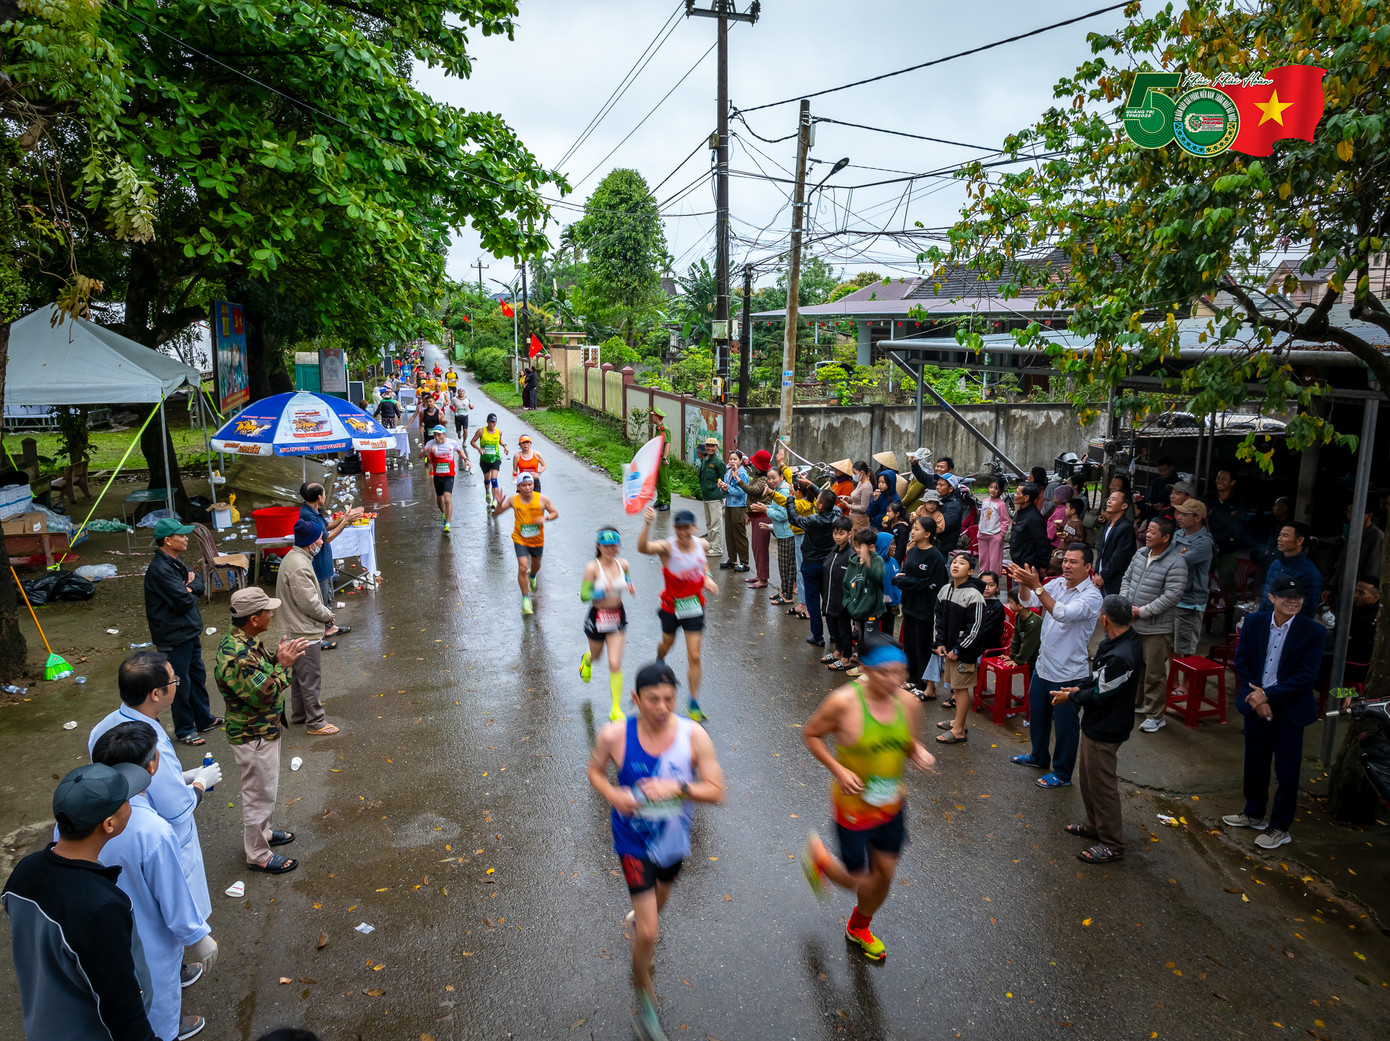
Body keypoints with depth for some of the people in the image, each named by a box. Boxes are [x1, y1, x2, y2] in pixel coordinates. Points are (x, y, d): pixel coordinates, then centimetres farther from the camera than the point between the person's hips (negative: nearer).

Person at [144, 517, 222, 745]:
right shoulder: (159, 570, -24)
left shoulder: (175, 563, 8)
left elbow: (199, 585, 8)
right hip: (174, 635, -10)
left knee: (198, 674, 20)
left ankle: (204, 719, 35)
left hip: (190, 631, 10)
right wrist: (190, 592, -5)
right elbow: (183, 601, -26)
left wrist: (189, 587, -13)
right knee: (181, 683, 3)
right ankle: (184, 730, 18)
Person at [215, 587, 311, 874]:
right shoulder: (236, 654, -32)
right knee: (260, 794, 7)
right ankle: (258, 855, 23)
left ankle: (261, 832, 46)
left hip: (263, 730, 10)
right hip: (253, 737, -10)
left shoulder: (245, 641, -1)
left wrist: (278, 657, -4)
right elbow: (262, 695, -31)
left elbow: (261, 669, 13)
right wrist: (283, 665, -25)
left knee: (264, 789, 27)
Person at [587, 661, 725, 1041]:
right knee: (647, 934, -3)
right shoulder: (614, 735, -23)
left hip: (674, 839, 3)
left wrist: (677, 788, -34)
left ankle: (643, 917, 69)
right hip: (634, 842, -3)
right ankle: (645, 998, 25)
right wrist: (611, 793, -24)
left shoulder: (694, 735, -22)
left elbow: (716, 792, -18)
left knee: (661, 892, 33)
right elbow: (595, 770, -3)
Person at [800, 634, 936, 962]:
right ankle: (818, 857, 44)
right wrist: (839, 770, -22)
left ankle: (859, 928, 48)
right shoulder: (844, 702, -26)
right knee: (857, 880, 9)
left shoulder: (909, 704, -10)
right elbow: (810, 734, -12)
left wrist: (919, 753, -15)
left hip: (892, 803, 5)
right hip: (854, 804, -5)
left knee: (885, 873, 17)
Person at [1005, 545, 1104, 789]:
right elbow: (1028, 602, -6)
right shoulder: (1057, 583, 1)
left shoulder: (1091, 596, -19)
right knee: (1037, 714, 24)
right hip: (1043, 666, 7)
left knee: (1065, 724, 8)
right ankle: (1039, 757, 46)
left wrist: (1037, 586, -39)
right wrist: (1025, 583, -27)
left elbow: (1063, 614, -34)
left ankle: (1062, 774, 25)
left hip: (1069, 673, -7)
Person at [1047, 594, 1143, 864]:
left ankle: (1112, 844, 21)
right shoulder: (1126, 640, -1)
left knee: (1102, 785, 5)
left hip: (1105, 730, -10)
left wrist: (1071, 697, -9)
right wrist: (1079, 688, 1)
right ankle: (1094, 825, 43)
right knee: (1087, 777, 25)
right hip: (1097, 724, 10)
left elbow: (1101, 696, -23)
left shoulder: (1120, 657, -33)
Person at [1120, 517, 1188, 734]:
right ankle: (1136, 701, 39)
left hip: (1157, 628, -7)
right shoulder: (1141, 554, 6)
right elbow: (1127, 579, 15)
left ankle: (1155, 715, 13)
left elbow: (1171, 596, -21)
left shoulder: (1175, 563, -17)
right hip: (1132, 624, 7)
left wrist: (1142, 611, -19)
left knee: (1155, 673, 1)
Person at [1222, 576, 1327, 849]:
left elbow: (1306, 675, -15)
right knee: (1255, 763, 17)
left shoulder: (1314, 631, -13)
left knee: (1287, 770, 7)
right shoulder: (1253, 622, -5)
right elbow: (1241, 661, 0)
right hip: (1255, 703, 3)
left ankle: (1280, 827, 22)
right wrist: (1256, 697, -10)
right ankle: (1254, 814, 36)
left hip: (1289, 709, -3)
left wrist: (1268, 695, -18)